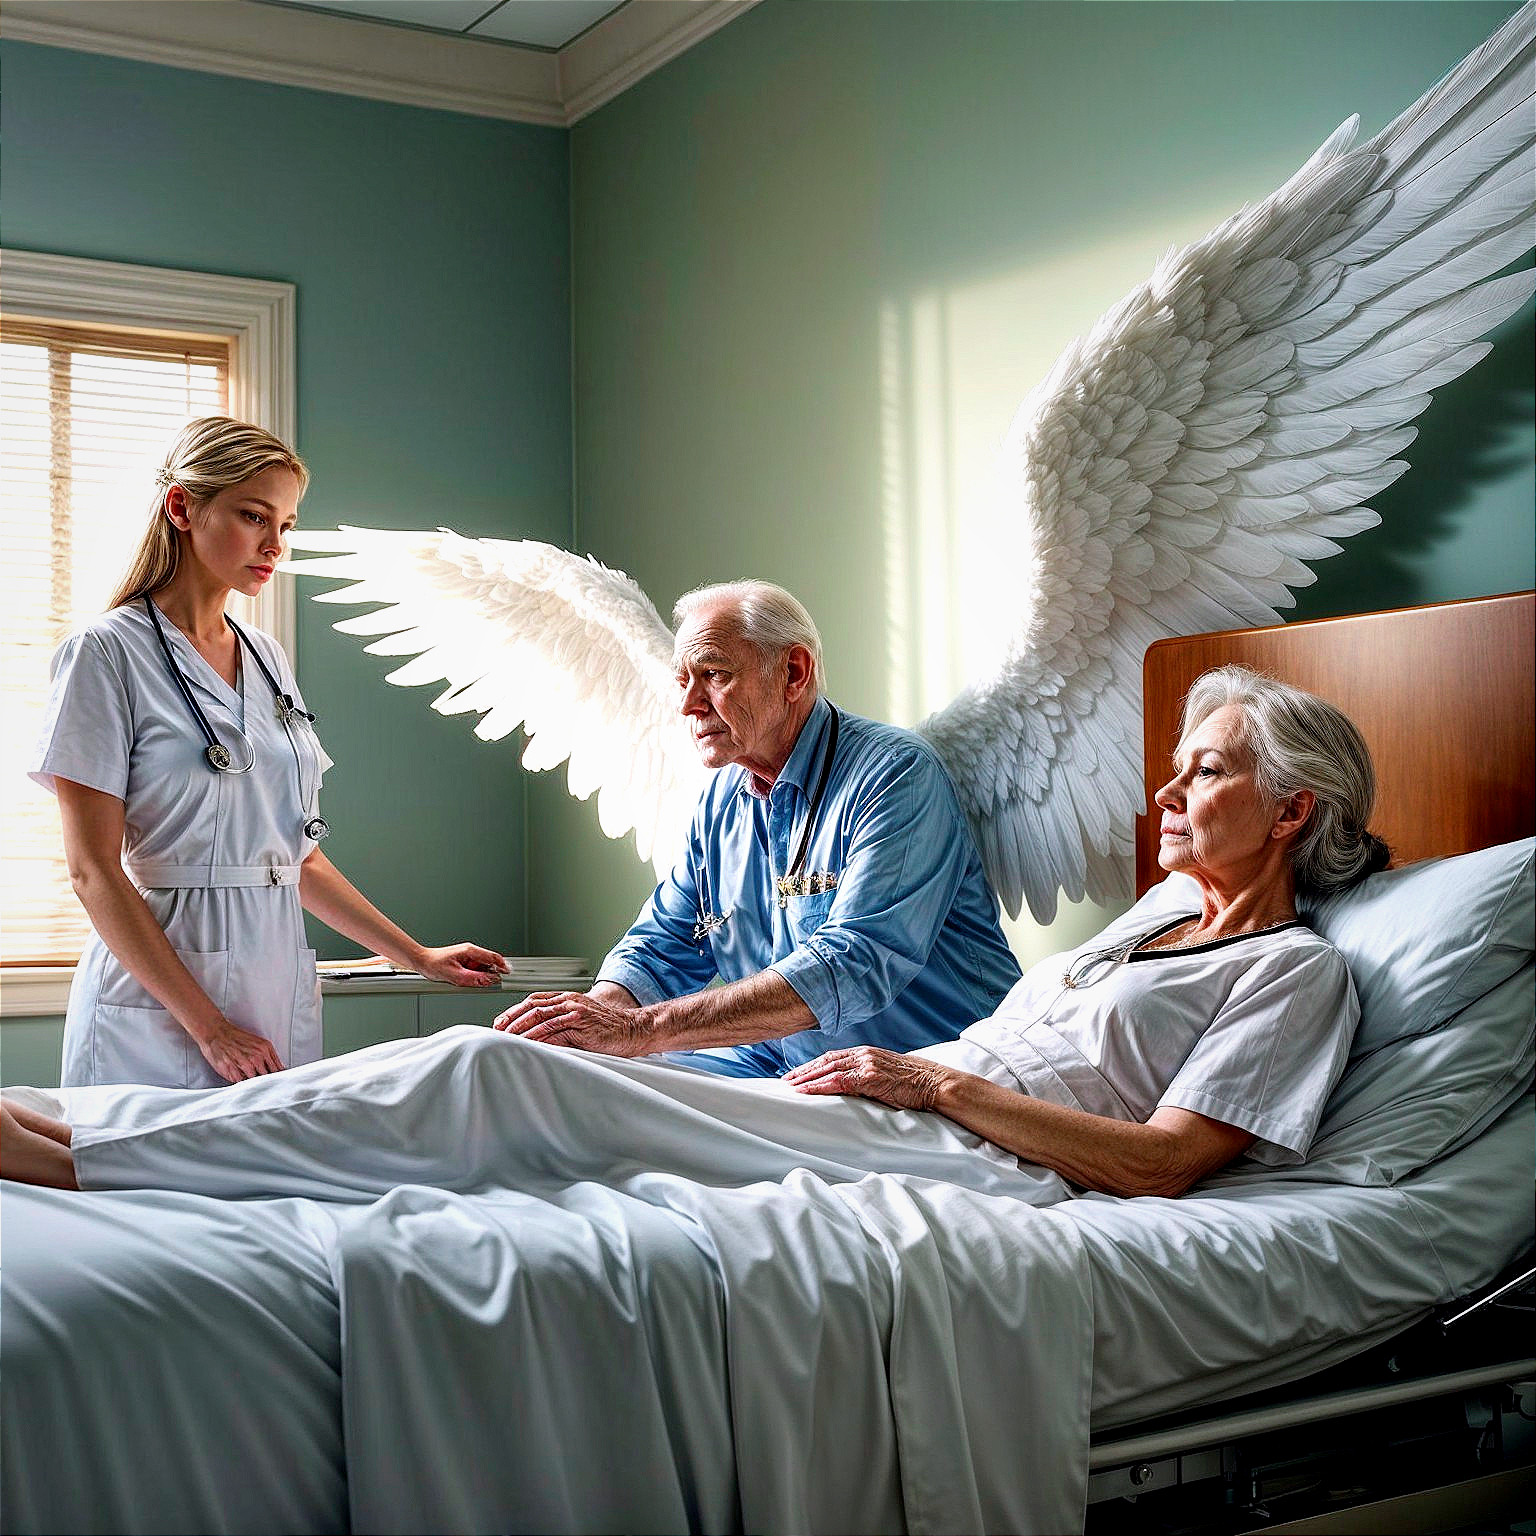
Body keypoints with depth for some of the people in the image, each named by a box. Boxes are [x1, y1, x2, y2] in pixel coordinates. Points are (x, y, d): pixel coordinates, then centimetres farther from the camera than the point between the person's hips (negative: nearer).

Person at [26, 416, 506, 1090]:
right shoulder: (106, 652, -5)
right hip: (157, 1007, -6)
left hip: (281, 993, 6)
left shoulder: (267, 658, 14)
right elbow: (93, 870, -11)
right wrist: (211, 1028, -16)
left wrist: (419, 956, 13)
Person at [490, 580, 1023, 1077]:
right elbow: (663, 946, 13)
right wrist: (588, 1017, -13)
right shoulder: (721, 801, 10)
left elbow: (854, 966, -28)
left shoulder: (897, 774, -16)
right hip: (773, 1065, 7)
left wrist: (642, 1028, -34)